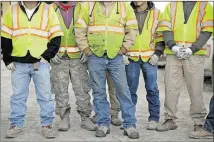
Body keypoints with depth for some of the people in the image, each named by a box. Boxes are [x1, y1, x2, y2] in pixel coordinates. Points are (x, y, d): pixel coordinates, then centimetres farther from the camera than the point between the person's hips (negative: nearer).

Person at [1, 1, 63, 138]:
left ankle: (47, 125, 13)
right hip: (18, 63, 2)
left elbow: (56, 37, 1)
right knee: (18, 95, 8)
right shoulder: (12, 11, 9)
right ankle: (16, 125, 18)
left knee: (45, 95, 2)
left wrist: (46, 56, -8)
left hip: (41, 63, -1)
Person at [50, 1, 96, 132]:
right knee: (60, 89, 4)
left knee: (82, 88, 1)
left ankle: (86, 118, 11)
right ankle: (64, 118, 15)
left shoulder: (81, 8, 5)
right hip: (58, 57, 1)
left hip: (78, 57, 0)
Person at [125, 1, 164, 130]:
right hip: (131, 57, 1)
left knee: (152, 89, 1)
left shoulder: (156, 13, 4)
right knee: (130, 89, 6)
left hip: (149, 57, -1)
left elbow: (161, 35, 5)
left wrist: (157, 53, -4)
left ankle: (154, 118, 11)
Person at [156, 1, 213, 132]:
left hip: (195, 55, -2)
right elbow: (165, 29, 5)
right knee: (171, 88, 4)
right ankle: (170, 119, 16)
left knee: (196, 89, 0)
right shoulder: (171, 5, 15)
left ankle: (199, 122, 12)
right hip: (173, 55, 2)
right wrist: (173, 47, -11)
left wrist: (191, 49, -13)